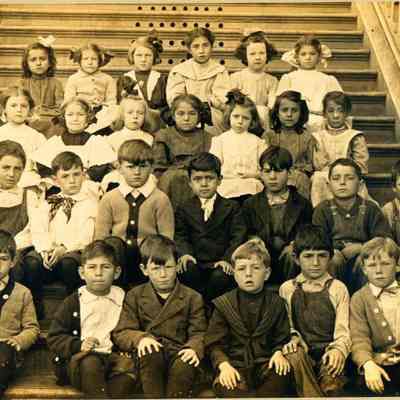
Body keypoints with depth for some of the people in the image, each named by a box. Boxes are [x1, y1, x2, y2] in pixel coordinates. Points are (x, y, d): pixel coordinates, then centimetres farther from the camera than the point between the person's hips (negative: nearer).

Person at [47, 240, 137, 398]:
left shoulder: (122, 299, 14)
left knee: (129, 363, -30)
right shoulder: (72, 302, 8)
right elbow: (54, 338, 6)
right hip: (80, 357, -2)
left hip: (113, 355, 2)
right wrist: (79, 345, -11)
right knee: (90, 363, -35)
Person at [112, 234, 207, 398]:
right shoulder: (135, 296, 11)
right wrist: (140, 338, -17)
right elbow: (121, 332, 5)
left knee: (184, 365, -35)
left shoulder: (192, 297, 11)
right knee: (150, 354, -35)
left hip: (178, 352, 0)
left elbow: (198, 332, 6)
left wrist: (194, 348, -18)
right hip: (150, 352, 0)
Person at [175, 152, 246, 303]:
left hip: (221, 263, -1)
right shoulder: (184, 209, 16)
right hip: (195, 262, 1)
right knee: (187, 270, -32)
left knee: (221, 277, -33)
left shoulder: (231, 207, 11)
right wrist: (184, 253, -16)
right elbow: (180, 236, 6)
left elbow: (238, 236, 1)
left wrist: (228, 259, -16)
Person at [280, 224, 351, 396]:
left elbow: (343, 331, 2)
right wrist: (293, 338, -10)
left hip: (329, 349, -1)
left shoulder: (337, 289, 10)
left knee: (331, 382, -34)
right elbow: (287, 325, 13)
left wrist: (338, 350, -19)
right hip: (302, 349, 2)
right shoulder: (287, 289, 14)